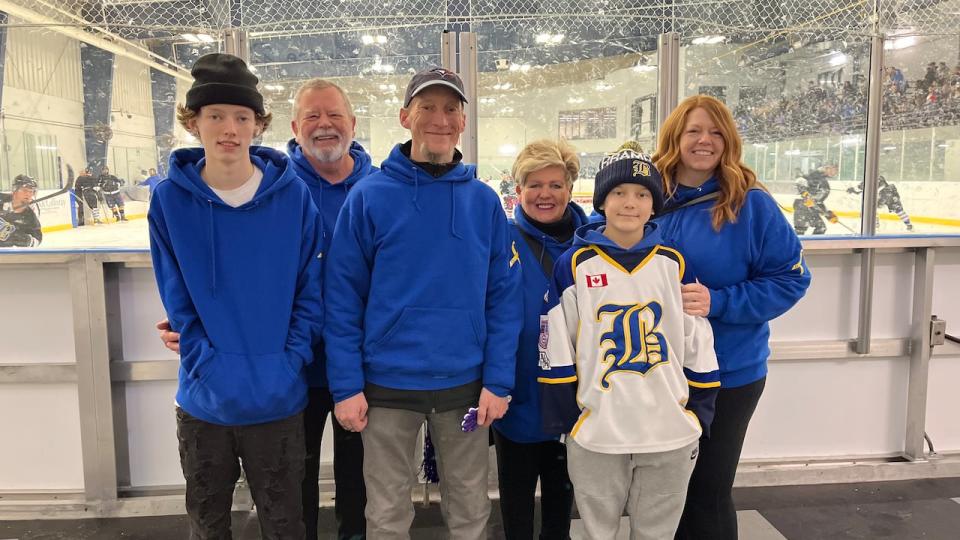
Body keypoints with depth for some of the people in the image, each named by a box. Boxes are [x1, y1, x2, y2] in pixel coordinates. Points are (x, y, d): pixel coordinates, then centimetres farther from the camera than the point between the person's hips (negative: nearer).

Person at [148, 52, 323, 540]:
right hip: (204, 398, 2)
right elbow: (177, 299, -3)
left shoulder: (292, 194, -7)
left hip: (278, 397, -1)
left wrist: (290, 361, -13)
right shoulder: (169, 198, -4)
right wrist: (208, 364, -13)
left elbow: (311, 287, -4)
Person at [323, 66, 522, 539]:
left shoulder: (484, 201, 1)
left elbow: (504, 297, 0)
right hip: (387, 386, -1)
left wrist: (498, 381, -5)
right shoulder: (369, 197, -6)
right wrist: (346, 385, -10)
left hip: (465, 385, 2)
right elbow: (343, 298, -6)